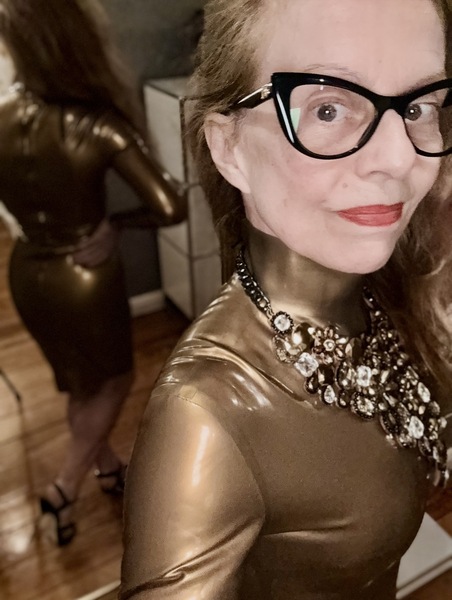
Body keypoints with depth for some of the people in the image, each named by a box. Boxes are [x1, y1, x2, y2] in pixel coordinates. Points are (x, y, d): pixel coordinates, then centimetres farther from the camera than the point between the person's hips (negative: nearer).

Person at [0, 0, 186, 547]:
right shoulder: (97, 127, -24)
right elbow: (170, 209, -22)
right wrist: (115, 221, -7)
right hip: (84, 277, -5)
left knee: (79, 383, 26)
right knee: (113, 381, 23)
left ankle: (108, 466, 49)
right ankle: (64, 490, 24)